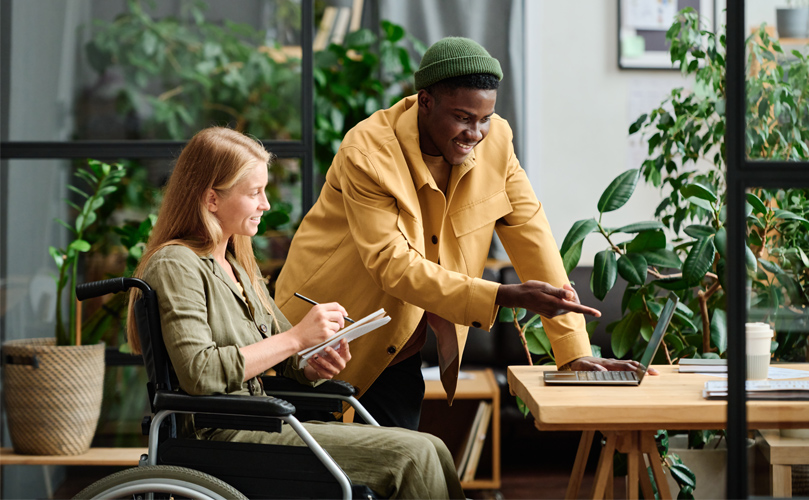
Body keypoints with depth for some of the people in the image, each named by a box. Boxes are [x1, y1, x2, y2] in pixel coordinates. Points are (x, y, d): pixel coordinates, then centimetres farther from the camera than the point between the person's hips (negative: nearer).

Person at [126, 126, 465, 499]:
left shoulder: (239, 263, 20)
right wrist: (296, 338, -20)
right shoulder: (175, 266, -11)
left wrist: (317, 363, -2)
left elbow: (282, 352, 22)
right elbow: (198, 373, -24)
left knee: (432, 451, -6)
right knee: (410, 455, -19)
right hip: (221, 435, -9)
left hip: (258, 422, 9)